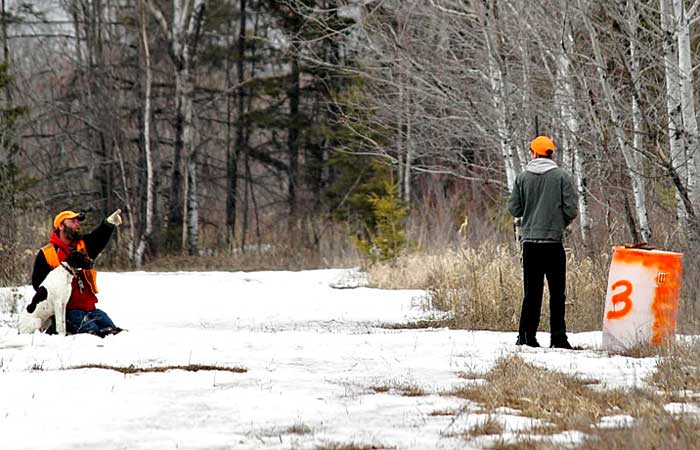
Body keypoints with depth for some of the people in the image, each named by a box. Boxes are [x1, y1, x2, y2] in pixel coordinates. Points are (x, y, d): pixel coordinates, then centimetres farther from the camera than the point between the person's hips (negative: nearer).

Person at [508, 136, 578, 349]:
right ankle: (558, 336, -1)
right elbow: (571, 209, -5)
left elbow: (514, 209, 3)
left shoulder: (523, 177, 2)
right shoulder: (562, 177, -3)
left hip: (530, 241, 2)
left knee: (531, 291, 7)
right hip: (553, 241, -2)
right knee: (557, 292, 4)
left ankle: (527, 335, 3)